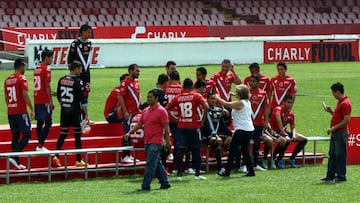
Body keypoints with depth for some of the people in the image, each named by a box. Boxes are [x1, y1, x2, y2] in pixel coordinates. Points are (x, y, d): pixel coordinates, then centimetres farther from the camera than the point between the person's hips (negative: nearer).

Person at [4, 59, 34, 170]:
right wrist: (32, 109, -12)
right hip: (21, 112, -7)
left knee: (15, 136, 12)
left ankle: (17, 162, 11)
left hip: (10, 112, 7)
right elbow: (25, 95, -17)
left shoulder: (7, 79, 11)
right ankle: (14, 156, -17)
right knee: (27, 135, -2)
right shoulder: (22, 79, -10)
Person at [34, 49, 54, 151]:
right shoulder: (46, 69, -12)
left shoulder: (37, 68, 14)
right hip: (45, 100, -9)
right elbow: (47, 86, -16)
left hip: (37, 100, 9)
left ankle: (40, 145, 14)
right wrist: (51, 102, -13)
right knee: (48, 123, -6)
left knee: (40, 122, 12)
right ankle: (40, 146, -12)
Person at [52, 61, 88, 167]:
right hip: (75, 112, -5)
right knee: (77, 135, 5)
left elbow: (58, 96, 12)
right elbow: (82, 99, -13)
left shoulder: (62, 80, 3)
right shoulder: (78, 82, -14)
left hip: (64, 111, 5)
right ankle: (78, 160, 9)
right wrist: (86, 115, -8)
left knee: (63, 134, 10)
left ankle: (56, 156, -4)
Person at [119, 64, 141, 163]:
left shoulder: (136, 82, 15)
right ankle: (125, 156, -2)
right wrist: (125, 112, -18)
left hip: (136, 113, 8)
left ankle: (129, 155, 15)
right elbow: (120, 98, -15)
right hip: (129, 113, -8)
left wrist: (139, 108, 14)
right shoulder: (125, 82, -10)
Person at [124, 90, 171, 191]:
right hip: (147, 142, 8)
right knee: (157, 164, 14)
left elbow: (166, 128, -10)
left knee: (150, 164, -10)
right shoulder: (146, 110, 13)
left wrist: (167, 142, -13)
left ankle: (145, 186, -11)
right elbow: (139, 124, 16)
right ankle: (165, 183, 23)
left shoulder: (161, 111, -9)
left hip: (156, 142, -8)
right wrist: (129, 132, 4)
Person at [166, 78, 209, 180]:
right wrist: (203, 119, -6)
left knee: (180, 150, 1)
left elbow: (167, 109, 3)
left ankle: (179, 173, -1)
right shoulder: (196, 96, -2)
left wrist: (175, 118, 8)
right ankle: (197, 173, 9)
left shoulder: (177, 97, 5)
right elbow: (206, 106, -15)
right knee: (196, 150, 8)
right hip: (194, 127, -1)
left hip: (181, 127, 1)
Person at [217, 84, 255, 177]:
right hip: (249, 129, 9)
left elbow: (226, 104, -8)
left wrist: (217, 98, 4)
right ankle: (250, 170, 8)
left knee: (232, 150, -2)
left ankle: (227, 171, 1)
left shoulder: (240, 103, -13)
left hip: (242, 130, -9)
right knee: (245, 151, 12)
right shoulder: (247, 102, 11)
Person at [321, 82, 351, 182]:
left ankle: (341, 176, 2)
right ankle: (330, 176, 19)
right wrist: (331, 112, 11)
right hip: (335, 133, 10)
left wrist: (334, 128, -20)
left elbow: (346, 120, -22)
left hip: (341, 133, -10)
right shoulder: (340, 102, 15)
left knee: (340, 155, -4)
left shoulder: (345, 103, -17)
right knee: (332, 155, 13)